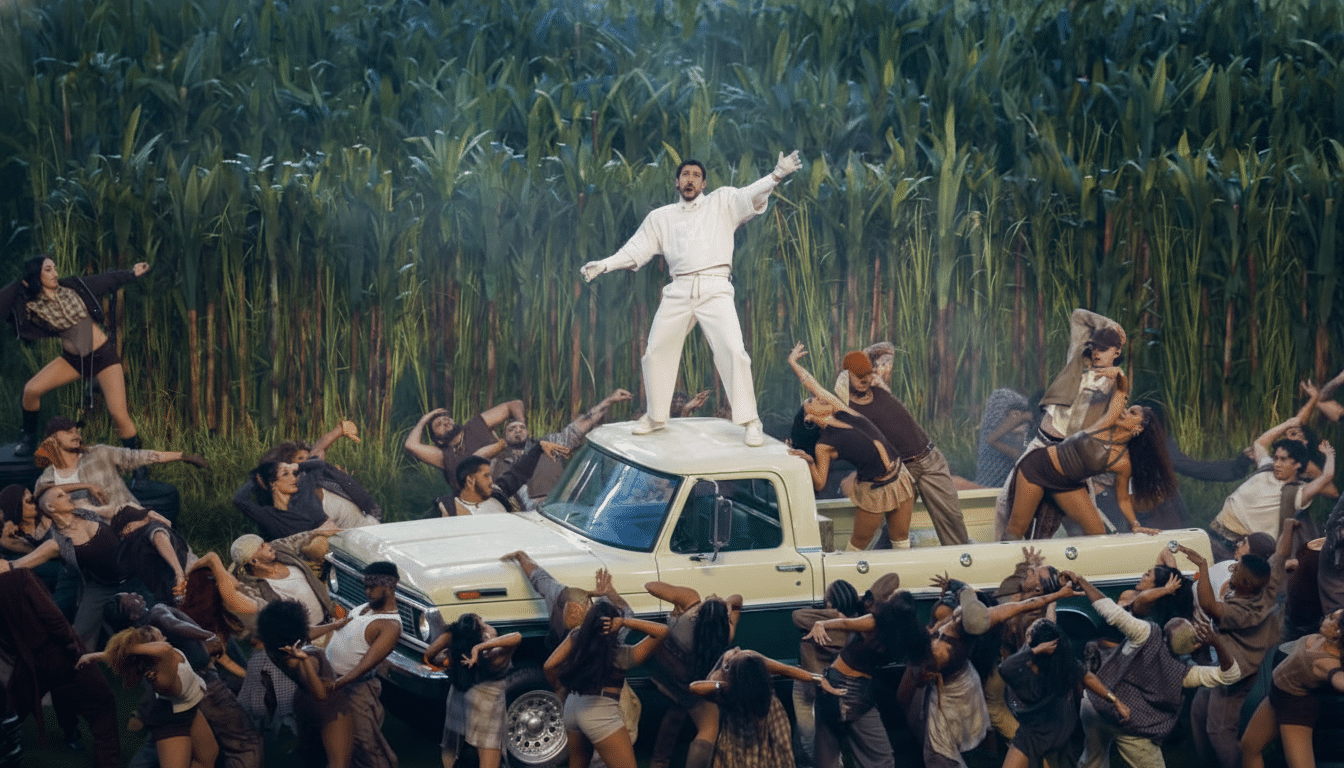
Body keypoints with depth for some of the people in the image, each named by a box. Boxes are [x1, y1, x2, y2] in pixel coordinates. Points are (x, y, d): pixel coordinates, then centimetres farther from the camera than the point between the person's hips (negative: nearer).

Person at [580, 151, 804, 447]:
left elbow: (750, 196, -3)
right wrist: (604, 264, 5)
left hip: (715, 289, -3)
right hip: (679, 292, 3)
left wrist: (777, 175, -21)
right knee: (656, 353, 5)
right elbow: (635, 250, 18)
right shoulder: (660, 217, 19)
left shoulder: (722, 202, 12)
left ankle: (749, 422, -10)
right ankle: (656, 416, 25)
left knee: (733, 351, -17)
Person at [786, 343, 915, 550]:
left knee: (901, 538, 12)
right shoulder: (824, 445, -12)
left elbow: (814, 387, 11)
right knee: (859, 542, 7)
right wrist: (809, 463, -29)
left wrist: (793, 362, 19)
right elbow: (819, 484, -12)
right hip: (874, 490, -6)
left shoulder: (843, 413, 3)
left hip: (898, 477, 6)